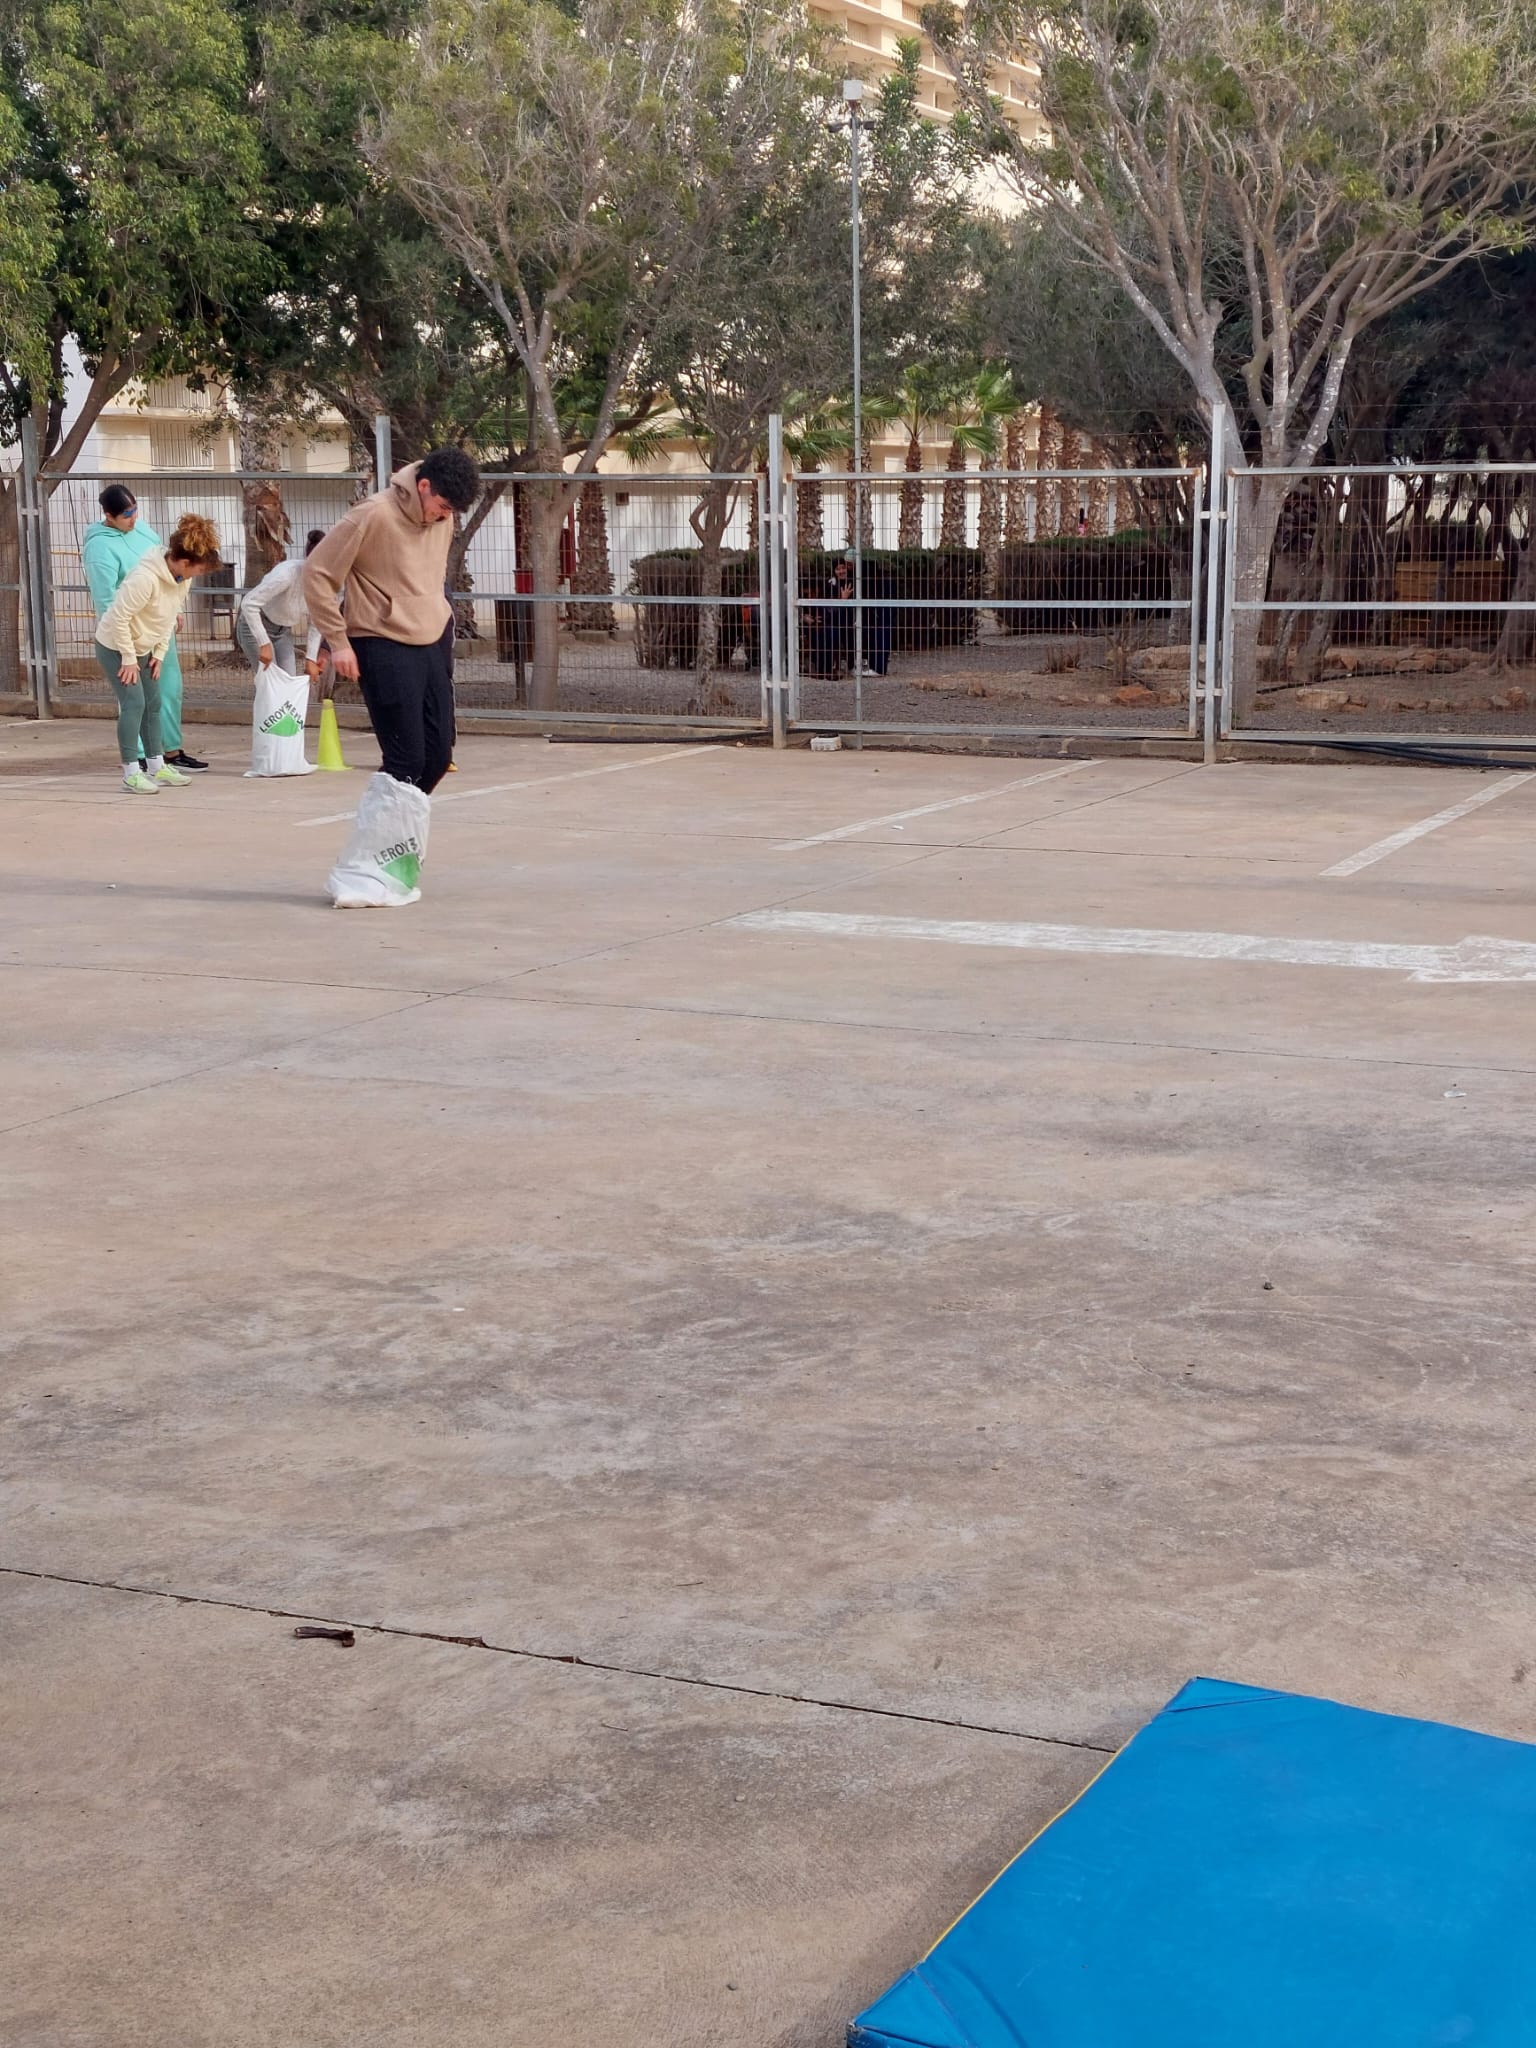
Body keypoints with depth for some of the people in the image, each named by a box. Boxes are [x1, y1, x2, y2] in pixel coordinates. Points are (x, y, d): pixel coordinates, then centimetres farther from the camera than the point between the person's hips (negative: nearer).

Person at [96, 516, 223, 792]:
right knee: (134, 704, -14)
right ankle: (131, 772, -9)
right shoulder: (145, 578, -32)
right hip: (115, 646, -9)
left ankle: (157, 767, 20)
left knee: (153, 704, 11)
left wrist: (160, 653, 4)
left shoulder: (183, 578, -5)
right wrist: (129, 658, -20)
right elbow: (119, 617, -28)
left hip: (142, 648, 9)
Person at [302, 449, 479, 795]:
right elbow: (317, 573, -10)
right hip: (385, 649, -7)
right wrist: (338, 641, -11)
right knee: (407, 761, -10)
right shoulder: (374, 515, -15)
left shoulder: (443, 518, 6)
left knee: (439, 756, 7)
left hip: (435, 645, 7)